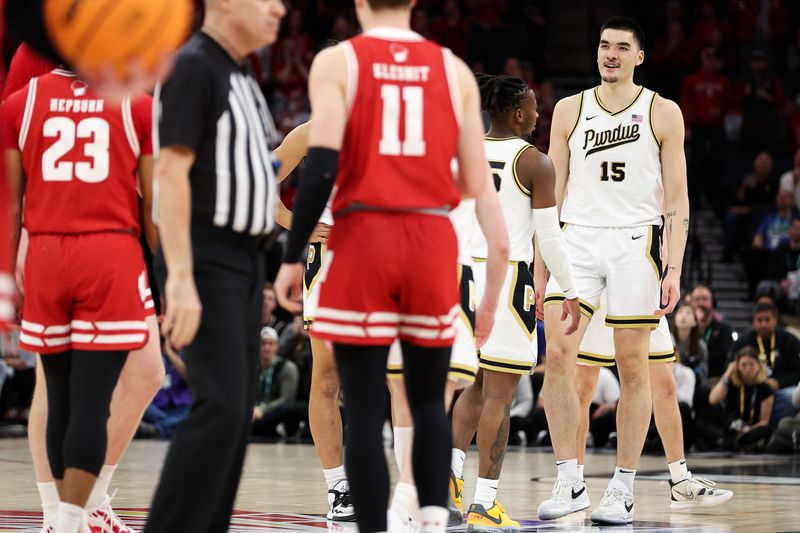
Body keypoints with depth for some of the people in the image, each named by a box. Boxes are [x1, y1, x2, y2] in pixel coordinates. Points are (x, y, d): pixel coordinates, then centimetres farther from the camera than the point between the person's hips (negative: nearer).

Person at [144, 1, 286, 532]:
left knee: (237, 412, 8)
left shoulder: (241, 76, 17)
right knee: (221, 404, -16)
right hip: (208, 260, -9)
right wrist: (180, 278, -26)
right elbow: (172, 172, -19)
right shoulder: (194, 67, -12)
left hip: (246, 259, 9)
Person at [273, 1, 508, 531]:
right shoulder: (454, 69, 8)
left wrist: (292, 257, -4)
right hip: (433, 241, 2)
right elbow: (478, 185, 6)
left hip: (362, 238, -2)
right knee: (429, 400, 16)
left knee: (365, 412, 2)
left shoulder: (337, 62, 0)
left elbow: (322, 167, -10)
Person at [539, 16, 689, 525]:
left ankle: (624, 487, 8)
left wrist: (674, 269, -6)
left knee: (633, 366, 1)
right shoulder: (570, 110, 10)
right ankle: (568, 478, -4)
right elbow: (552, 194, 13)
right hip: (578, 238, 2)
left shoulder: (663, 113, 4)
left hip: (636, 240, -2)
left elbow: (677, 202, 3)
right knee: (558, 353, -12)